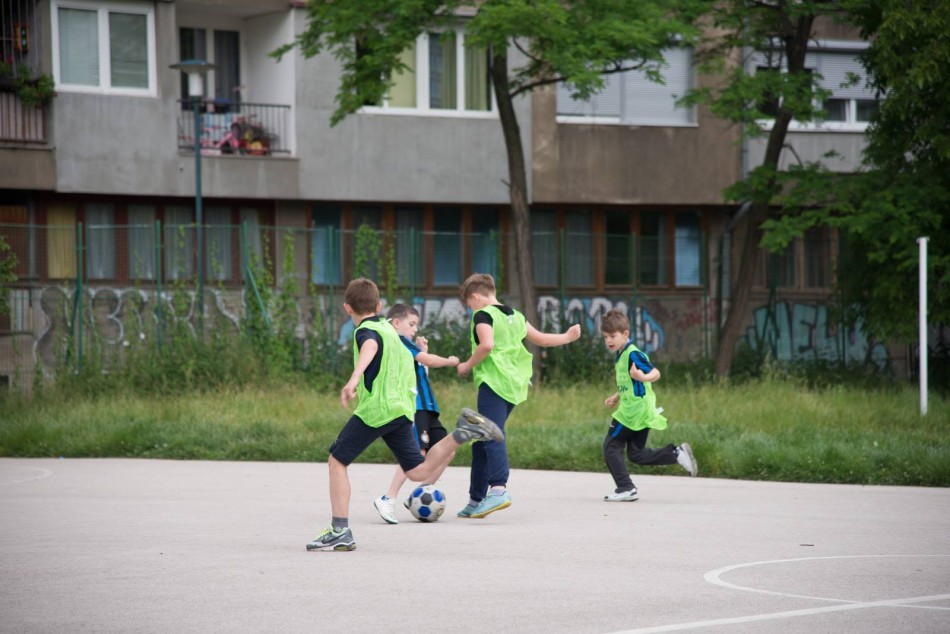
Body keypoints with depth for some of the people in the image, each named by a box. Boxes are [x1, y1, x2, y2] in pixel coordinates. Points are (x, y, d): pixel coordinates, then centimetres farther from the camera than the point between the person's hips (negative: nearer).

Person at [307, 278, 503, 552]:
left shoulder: (365, 330, -7)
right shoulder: (388, 329, 19)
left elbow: (370, 346, -33)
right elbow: (408, 361, 36)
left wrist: (354, 378, -50)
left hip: (375, 409, -8)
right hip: (401, 408, 8)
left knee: (337, 461, -1)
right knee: (419, 471, 11)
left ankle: (340, 532, -6)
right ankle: (462, 432, -4)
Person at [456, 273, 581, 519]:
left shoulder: (482, 315, -4)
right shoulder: (515, 316, 20)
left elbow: (487, 344, -19)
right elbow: (540, 339, 26)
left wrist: (467, 366, -7)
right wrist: (567, 337, 41)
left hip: (493, 382, -8)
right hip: (513, 386, 8)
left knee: (492, 437, -20)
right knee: (481, 442, 15)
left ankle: (498, 488, -39)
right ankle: (476, 500, 18)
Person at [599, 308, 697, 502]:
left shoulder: (633, 354, -17)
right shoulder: (621, 355, 14)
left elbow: (655, 373, -26)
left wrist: (644, 377, -45)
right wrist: (617, 397, 31)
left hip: (635, 412, -10)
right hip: (640, 413, 10)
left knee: (611, 446, -3)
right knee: (636, 454, 14)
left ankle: (626, 489, -4)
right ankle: (678, 454, 11)